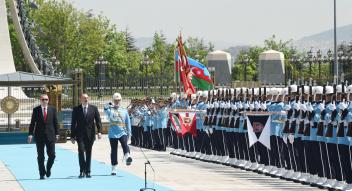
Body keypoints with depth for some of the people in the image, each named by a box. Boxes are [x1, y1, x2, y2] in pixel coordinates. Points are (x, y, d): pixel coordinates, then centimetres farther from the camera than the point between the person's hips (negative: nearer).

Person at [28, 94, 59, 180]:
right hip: (39, 136, -1)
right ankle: (42, 173, 10)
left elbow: (55, 122, 7)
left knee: (52, 155, -4)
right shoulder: (36, 110, 2)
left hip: (50, 136, 1)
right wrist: (30, 134, -6)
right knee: (40, 156, 2)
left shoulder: (52, 109, 5)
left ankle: (48, 169, 22)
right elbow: (32, 123, 1)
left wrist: (56, 133, 2)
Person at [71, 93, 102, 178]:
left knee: (88, 153, 5)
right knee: (81, 151, -14)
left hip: (90, 135, 1)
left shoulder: (94, 108, 6)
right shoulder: (76, 109, 4)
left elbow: (98, 120, 3)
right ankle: (82, 171, -8)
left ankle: (87, 171, 12)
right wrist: (72, 136, 1)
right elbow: (73, 123, 5)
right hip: (80, 135, -1)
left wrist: (99, 131, -11)